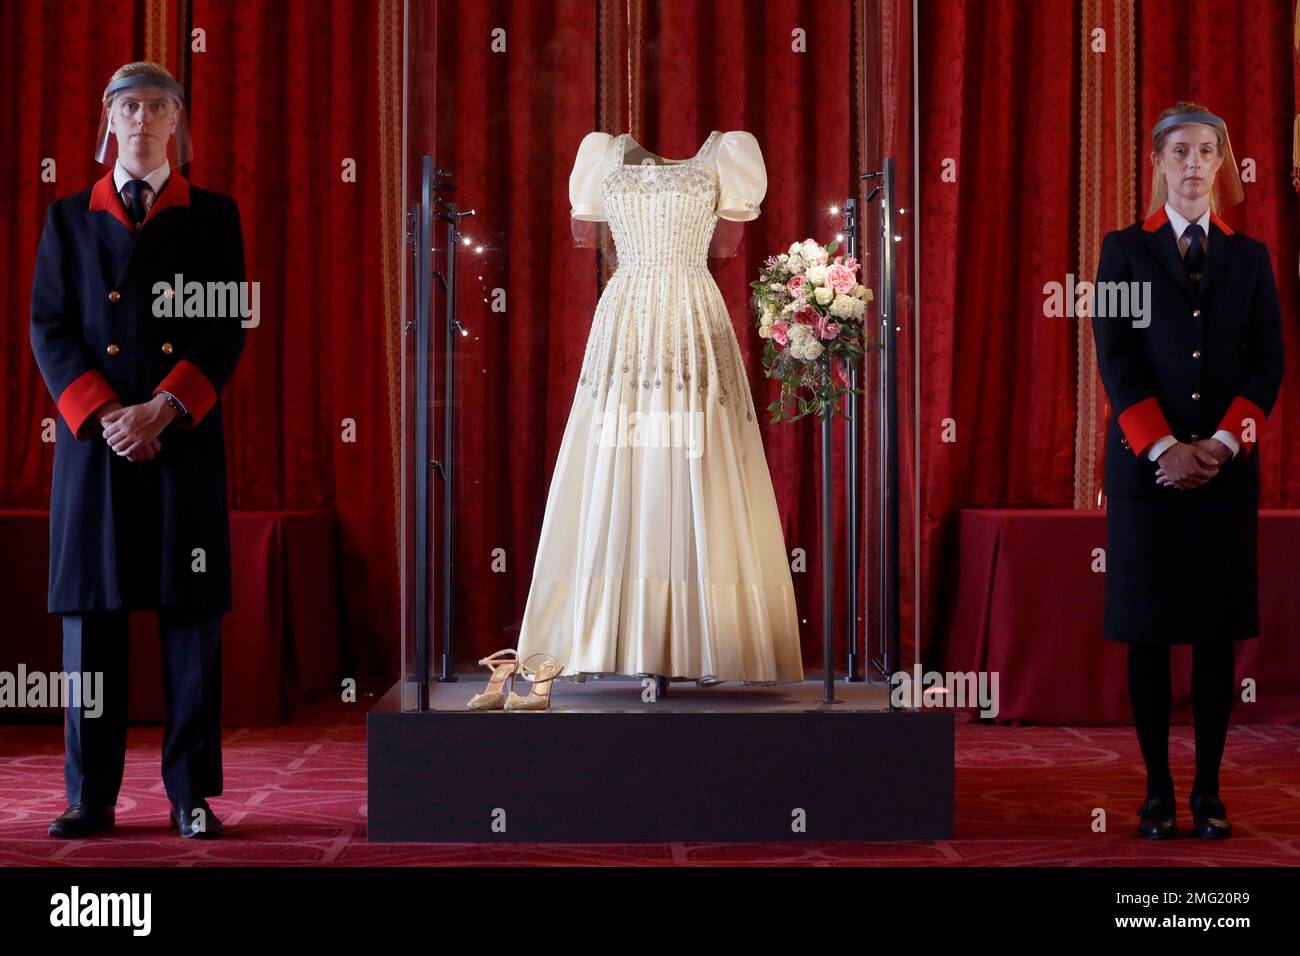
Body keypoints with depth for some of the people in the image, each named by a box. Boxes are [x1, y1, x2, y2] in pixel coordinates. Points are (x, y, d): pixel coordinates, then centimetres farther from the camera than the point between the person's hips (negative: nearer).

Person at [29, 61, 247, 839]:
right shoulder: (69, 218, 12)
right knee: (91, 610, 0)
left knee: (193, 613, -1)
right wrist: (105, 414, -10)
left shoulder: (214, 215, 9)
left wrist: (162, 409, -11)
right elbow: (49, 328, 5)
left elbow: (229, 329, 2)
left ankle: (194, 795, 5)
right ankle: (92, 795, 7)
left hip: (186, 439, -1)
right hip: (93, 439, 1)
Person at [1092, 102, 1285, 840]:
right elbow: (1116, 358, -3)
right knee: (1147, 631, 0)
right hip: (1145, 463, -1)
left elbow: (1269, 362, 4)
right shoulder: (1125, 250, 5)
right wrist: (1164, 448, -13)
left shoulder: (1250, 256, 11)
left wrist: (1224, 443, -10)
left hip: (1227, 467, 2)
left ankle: (1210, 791, 9)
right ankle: (1158, 790, 6)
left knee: (1218, 632, 2)